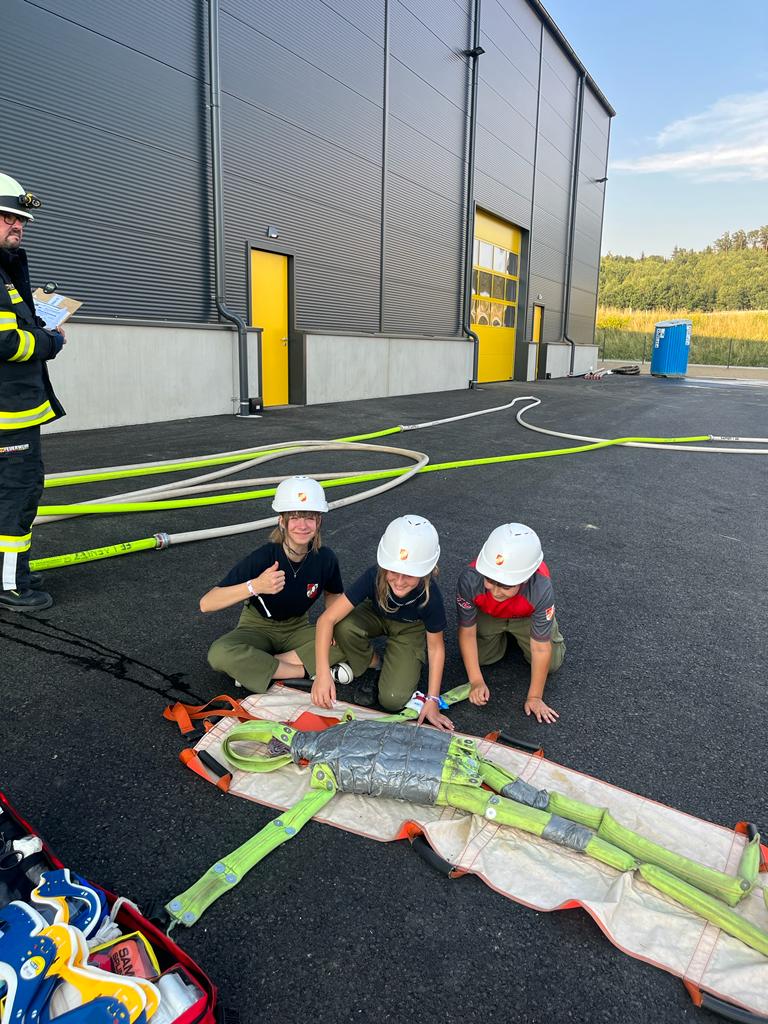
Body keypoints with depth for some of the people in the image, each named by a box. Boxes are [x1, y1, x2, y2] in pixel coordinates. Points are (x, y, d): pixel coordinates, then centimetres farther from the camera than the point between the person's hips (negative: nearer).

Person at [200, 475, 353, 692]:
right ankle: (308, 672, -21)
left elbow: (333, 593, 8)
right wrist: (255, 586, -45)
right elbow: (206, 604, -32)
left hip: (298, 629, 3)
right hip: (257, 628, -3)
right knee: (220, 654, -35)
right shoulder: (262, 558, -26)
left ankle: (254, 668, -19)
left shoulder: (326, 558, -17)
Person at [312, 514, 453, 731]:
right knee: (344, 627, -35)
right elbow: (327, 619, -36)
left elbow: (436, 647, -18)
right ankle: (372, 667, -4)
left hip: (410, 628, -1)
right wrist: (323, 673, -45)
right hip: (375, 615, 2)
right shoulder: (374, 577, -37)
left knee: (393, 700, -21)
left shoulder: (431, 596, -35)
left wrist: (432, 699, -18)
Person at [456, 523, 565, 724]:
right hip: (486, 614, 1)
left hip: (526, 616, -1)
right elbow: (467, 632, -25)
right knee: (474, 657, -7)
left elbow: (540, 648, -32)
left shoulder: (541, 590, -45)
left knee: (552, 663, -4)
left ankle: (516, 634, 24)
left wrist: (534, 697, -23)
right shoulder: (470, 579, -42)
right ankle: (502, 634, 22)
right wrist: (476, 681, -21)